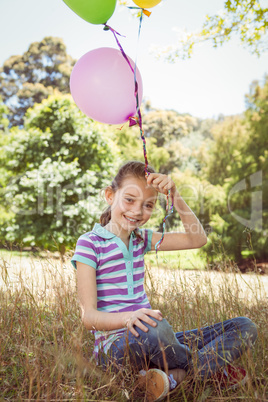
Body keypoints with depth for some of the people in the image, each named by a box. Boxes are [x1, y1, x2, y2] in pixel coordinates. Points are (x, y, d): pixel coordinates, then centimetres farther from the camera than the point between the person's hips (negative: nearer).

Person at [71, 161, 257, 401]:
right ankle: (210, 368, -10)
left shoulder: (142, 239, 11)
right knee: (153, 328, -42)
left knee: (245, 327, -1)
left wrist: (175, 195, -5)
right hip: (114, 343, -6)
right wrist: (129, 317, -33)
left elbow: (197, 239, 6)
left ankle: (173, 376, -21)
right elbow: (88, 315, -13)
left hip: (155, 341, 6)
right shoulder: (90, 243, -7)